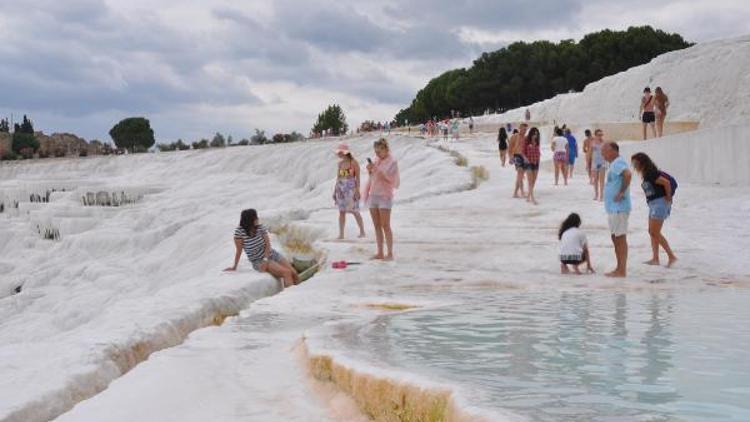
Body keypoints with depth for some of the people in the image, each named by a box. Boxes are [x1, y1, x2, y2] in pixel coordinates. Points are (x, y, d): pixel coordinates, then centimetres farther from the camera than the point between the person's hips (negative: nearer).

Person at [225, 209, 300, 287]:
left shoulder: (261, 228, -5)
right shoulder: (239, 231, -16)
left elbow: (268, 245, -8)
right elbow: (239, 251, -11)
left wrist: (265, 260, -20)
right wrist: (234, 267, -9)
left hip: (273, 254, 5)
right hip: (258, 261, -5)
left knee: (294, 273, -10)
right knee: (286, 272, -25)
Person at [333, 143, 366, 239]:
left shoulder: (354, 162, -8)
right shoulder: (340, 163, 9)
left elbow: (358, 177, -9)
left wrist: (357, 190, -15)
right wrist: (335, 190, 13)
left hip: (351, 188, -6)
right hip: (341, 188, 6)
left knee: (354, 211, -2)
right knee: (341, 211, 3)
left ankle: (362, 232, 11)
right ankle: (341, 234, 5)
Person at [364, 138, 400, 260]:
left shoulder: (392, 162, -4)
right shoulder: (377, 161, 14)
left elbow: (389, 177, -16)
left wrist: (377, 169, -22)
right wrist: (369, 170, 5)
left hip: (384, 196, -6)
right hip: (373, 195, 6)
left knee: (385, 226, -8)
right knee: (377, 226, 5)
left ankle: (390, 254, -5)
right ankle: (380, 253, 8)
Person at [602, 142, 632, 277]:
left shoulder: (618, 163, -16)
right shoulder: (615, 164, 16)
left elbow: (628, 174, -34)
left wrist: (622, 192, -25)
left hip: (619, 208, -11)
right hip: (613, 208, 11)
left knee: (620, 238, -6)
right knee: (615, 238, 15)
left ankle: (622, 270, -3)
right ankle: (619, 269, 21)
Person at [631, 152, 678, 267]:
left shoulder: (651, 174, -17)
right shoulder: (646, 175, 12)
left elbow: (666, 183, -25)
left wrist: (668, 198, -15)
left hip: (660, 203, -10)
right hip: (653, 204, 10)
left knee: (655, 232, -8)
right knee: (651, 232, 11)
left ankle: (672, 257, -3)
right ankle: (655, 258, 14)